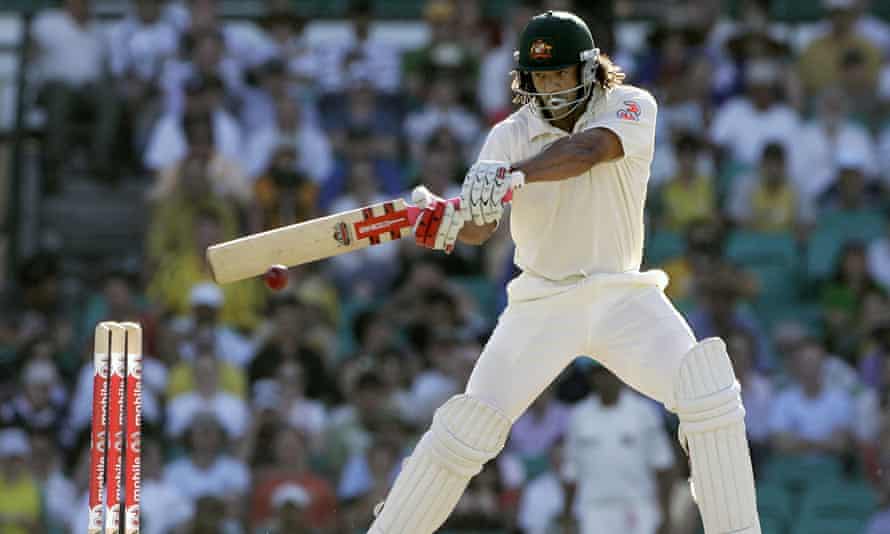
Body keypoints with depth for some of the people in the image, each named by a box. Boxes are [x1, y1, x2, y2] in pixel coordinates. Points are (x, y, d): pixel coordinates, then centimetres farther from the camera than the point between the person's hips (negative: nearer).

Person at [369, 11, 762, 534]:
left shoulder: (631, 107, -7)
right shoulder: (510, 135, -2)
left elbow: (587, 150, -30)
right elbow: (480, 228, -14)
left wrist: (513, 175, -47)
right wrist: (448, 220, -39)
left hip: (623, 296, -1)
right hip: (542, 304, 1)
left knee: (709, 394, -21)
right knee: (467, 427, -8)